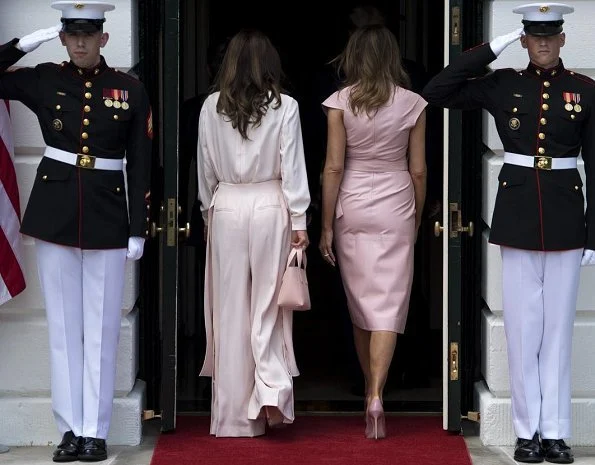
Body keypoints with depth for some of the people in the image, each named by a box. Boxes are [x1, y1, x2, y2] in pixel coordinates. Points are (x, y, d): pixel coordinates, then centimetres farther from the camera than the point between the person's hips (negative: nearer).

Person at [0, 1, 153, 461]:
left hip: (108, 218, -1)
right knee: (63, 325, 5)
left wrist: (138, 230, -2)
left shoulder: (130, 90, 0)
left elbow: (140, 166, 1)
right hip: (54, 215, 1)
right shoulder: (44, 80, 3)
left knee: (101, 328, 3)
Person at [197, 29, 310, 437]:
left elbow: (205, 169, 7)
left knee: (230, 310, 6)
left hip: (226, 208, 1)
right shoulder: (284, 107, -5)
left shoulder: (212, 107, 0)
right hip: (270, 208, -1)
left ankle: (234, 415, 10)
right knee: (269, 305, 9)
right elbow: (293, 168, -5)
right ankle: (272, 389, -8)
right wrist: (299, 221, 1)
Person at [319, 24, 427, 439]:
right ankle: (376, 395, -18)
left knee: (360, 300, 15)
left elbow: (333, 167, -7)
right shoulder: (412, 104, -4)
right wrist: (417, 218, 14)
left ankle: (369, 387, 27)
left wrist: (327, 226, 0)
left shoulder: (341, 102, -6)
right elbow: (418, 170, 0)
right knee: (388, 304, -2)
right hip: (396, 208, -1)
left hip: (352, 207, 1)